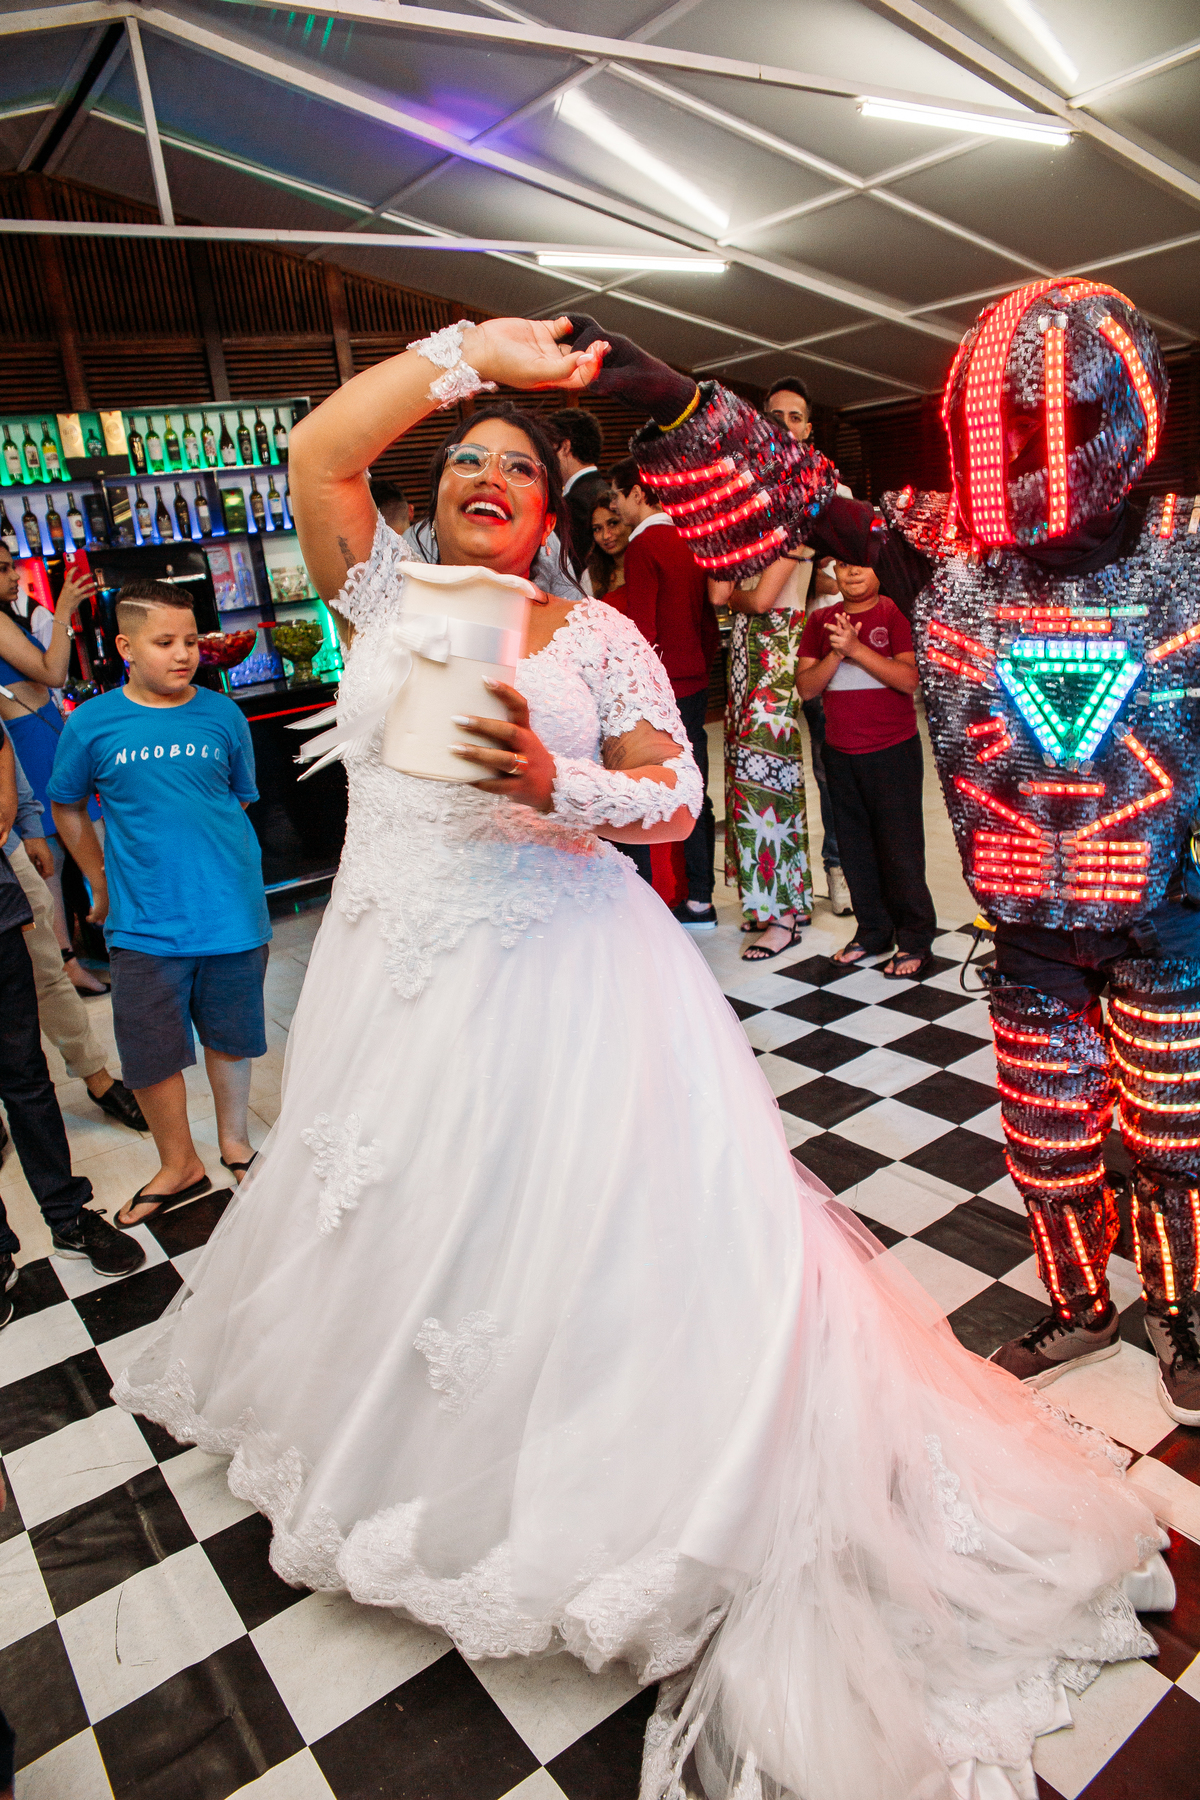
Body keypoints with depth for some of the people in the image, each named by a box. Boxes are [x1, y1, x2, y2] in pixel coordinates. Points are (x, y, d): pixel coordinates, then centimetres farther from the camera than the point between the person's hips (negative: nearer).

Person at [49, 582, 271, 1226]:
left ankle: (234, 1142, 39)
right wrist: (103, 883, 13)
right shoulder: (92, 724, -4)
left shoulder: (222, 715, -2)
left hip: (231, 913, 1)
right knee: (149, 1054, 8)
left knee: (230, 1037, 15)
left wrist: (214, 863, 8)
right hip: (144, 924, 0)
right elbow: (67, 808, 12)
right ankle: (179, 1167, 30)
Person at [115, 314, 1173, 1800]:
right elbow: (317, 451, -6)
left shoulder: (596, 636, 1)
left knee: (582, 1232, 0)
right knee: (398, 1234, 17)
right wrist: (473, 349, -6)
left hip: (557, 980, -3)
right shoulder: (385, 597, 7)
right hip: (397, 982, 4)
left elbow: (677, 797, -5)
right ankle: (404, 1468, 44)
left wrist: (555, 785, -23)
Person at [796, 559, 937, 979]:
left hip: (893, 750, -4)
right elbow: (806, 687, 1)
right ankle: (872, 931, 26)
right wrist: (836, 653, -15)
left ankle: (915, 941, 10)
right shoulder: (821, 621, 8)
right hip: (840, 751, 5)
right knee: (854, 845, 11)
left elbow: (909, 679, -16)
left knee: (900, 845, -2)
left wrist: (857, 648, -22)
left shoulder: (896, 613, -4)